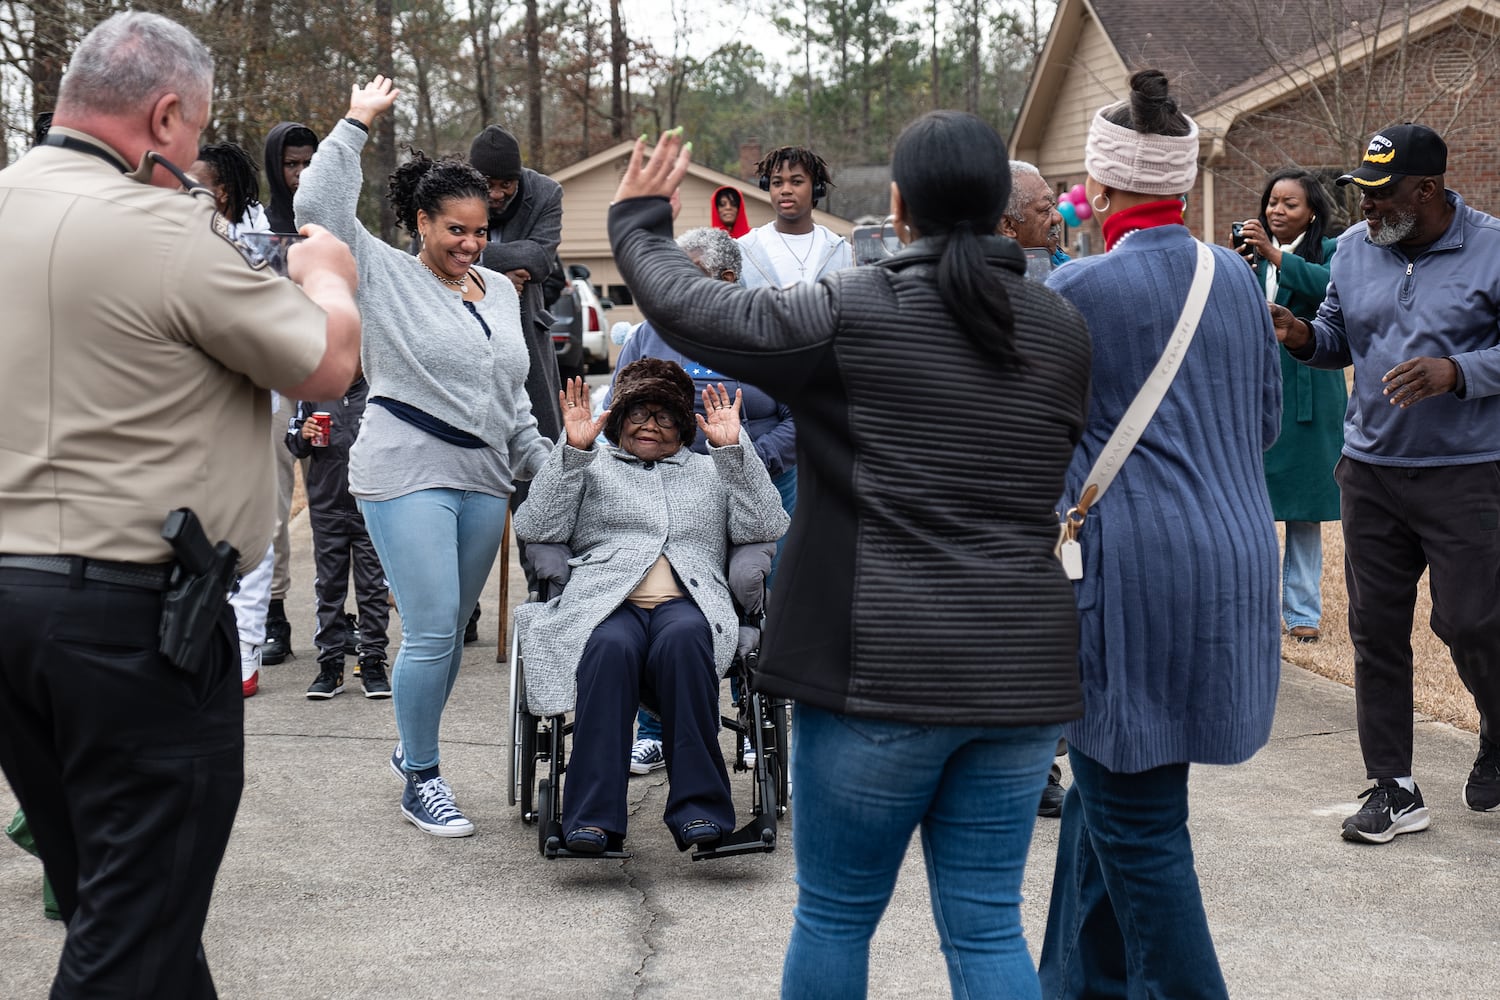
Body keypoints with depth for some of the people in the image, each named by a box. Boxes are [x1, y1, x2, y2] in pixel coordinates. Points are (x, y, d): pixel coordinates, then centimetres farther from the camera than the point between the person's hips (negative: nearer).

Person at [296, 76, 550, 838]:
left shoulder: (501, 291, 15)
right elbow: (319, 209, -14)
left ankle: (412, 747, 31)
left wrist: (545, 464, 16)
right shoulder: (386, 277, -2)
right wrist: (356, 124, -10)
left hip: (484, 479, 6)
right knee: (432, 631, -10)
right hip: (407, 474, -6)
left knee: (449, 631, 12)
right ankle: (421, 781, 4)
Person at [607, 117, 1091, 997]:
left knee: (835, 916, 11)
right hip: (1021, 672, 4)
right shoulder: (1062, 329, 6)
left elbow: (691, 308, -3)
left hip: (880, 668, -4)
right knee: (987, 925, 9)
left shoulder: (849, 312, -9)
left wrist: (639, 222, 17)